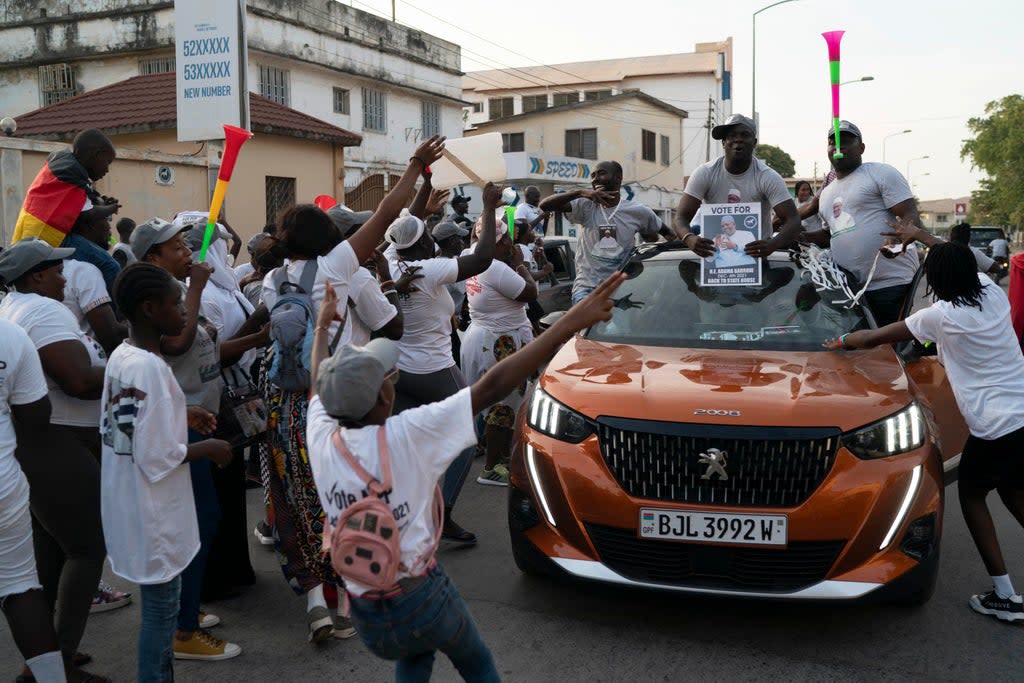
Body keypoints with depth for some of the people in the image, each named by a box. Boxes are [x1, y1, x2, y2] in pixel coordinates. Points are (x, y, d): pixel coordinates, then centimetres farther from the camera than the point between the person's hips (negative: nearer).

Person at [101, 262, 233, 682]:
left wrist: (179, 416, 12)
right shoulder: (150, 367, -24)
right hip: (152, 509, -9)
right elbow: (157, 456, -25)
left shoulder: (121, 356, 4)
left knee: (158, 603, 21)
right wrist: (208, 449, -12)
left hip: (129, 502, 9)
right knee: (161, 606, 5)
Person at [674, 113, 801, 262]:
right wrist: (689, 238, -35)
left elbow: (793, 220, -14)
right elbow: (681, 216, -10)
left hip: (757, 252, -1)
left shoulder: (768, 177, -8)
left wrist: (772, 244, -38)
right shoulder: (705, 173, -5)